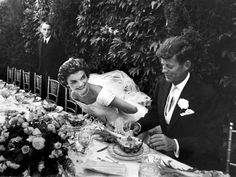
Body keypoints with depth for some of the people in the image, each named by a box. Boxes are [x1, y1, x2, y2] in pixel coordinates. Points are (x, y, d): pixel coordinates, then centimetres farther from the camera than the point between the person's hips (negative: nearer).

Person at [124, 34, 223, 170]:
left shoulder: (207, 95, -19)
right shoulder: (162, 85, 1)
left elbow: (212, 140, -21)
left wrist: (175, 144, -34)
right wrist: (139, 125, -4)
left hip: (195, 167, -6)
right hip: (168, 158, 6)